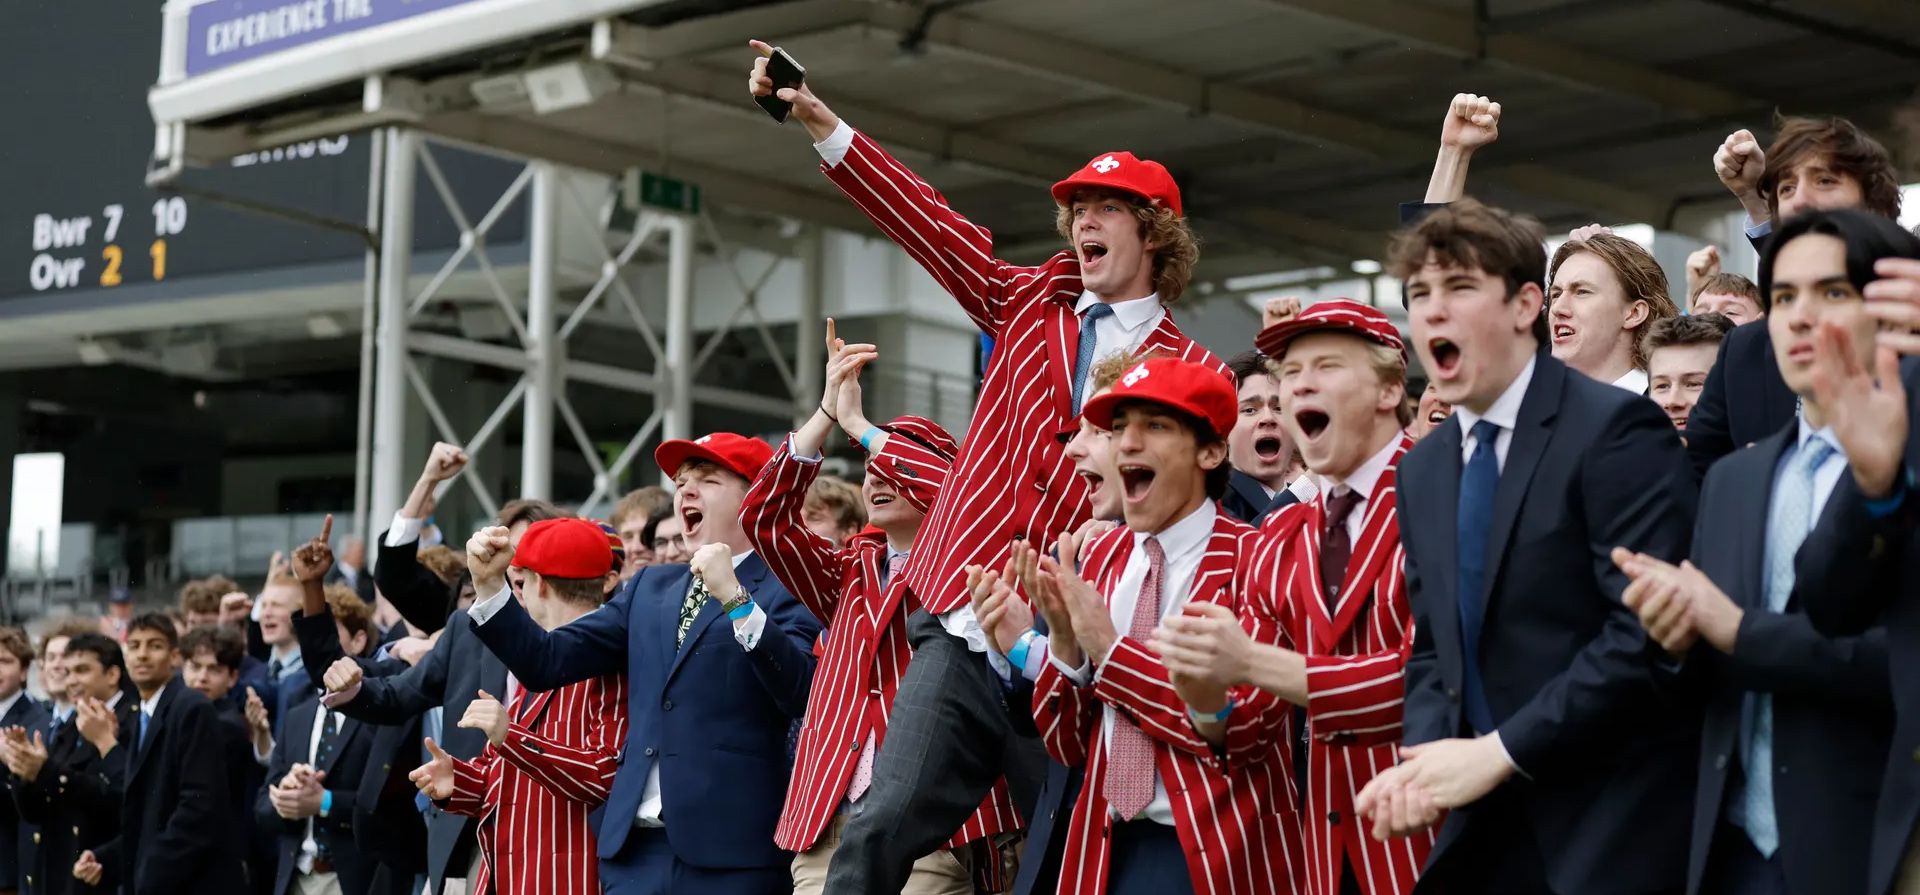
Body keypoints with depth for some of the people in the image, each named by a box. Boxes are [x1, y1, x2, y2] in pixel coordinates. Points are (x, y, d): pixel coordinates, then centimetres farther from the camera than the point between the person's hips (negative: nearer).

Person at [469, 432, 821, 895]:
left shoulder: (788, 587, -1)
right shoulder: (650, 587, 19)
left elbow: (804, 695, -17)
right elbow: (549, 662, 17)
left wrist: (736, 599, -23)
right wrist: (491, 587, 4)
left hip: (732, 853, -6)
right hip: (637, 846, 6)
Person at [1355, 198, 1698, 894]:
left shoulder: (1616, 430, -11)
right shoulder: (1421, 470, 12)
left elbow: (1649, 634, -19)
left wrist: (1497, 752, -18)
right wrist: (1427, 756, -4)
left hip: (1613, 831, -6)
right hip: (1483, 834, 6)